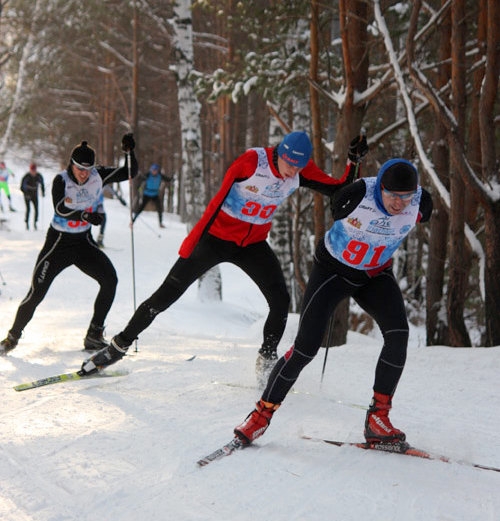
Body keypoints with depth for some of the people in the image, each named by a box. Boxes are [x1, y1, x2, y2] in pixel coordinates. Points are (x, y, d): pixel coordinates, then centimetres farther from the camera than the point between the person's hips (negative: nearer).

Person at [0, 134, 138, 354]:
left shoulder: (98, 176, -6)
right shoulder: (61, 180, -16)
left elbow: (130, 173, -6)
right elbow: (60, 209, -31)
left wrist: (130, 152, -24)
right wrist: (85, 214, -48)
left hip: (85, 242, 3)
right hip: (59, 242, -3)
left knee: (110, 280, -15)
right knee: (37, 292, -6)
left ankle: (94, 335, -5)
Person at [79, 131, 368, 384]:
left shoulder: (302, 170, -9)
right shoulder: (252, 161, -24)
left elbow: (339, 190, -4)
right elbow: (218, 201, -18)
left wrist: (354, 162, -20)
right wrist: (190, 244, -15)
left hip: (253, 245, 4)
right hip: (216, 237, -4)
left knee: (281, 300, -10)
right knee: (166, 295, -2)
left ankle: (267, 361, 11)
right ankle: (119, 346, 13)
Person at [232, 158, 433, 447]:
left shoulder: (421, 202, -18)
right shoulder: (356, 194, -30)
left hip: (376, 274, 4)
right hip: (333, 269, -3)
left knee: (398, 334, -21)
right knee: (306, 347, -12)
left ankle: (378, 418, -10)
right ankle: (262, 415, 4)